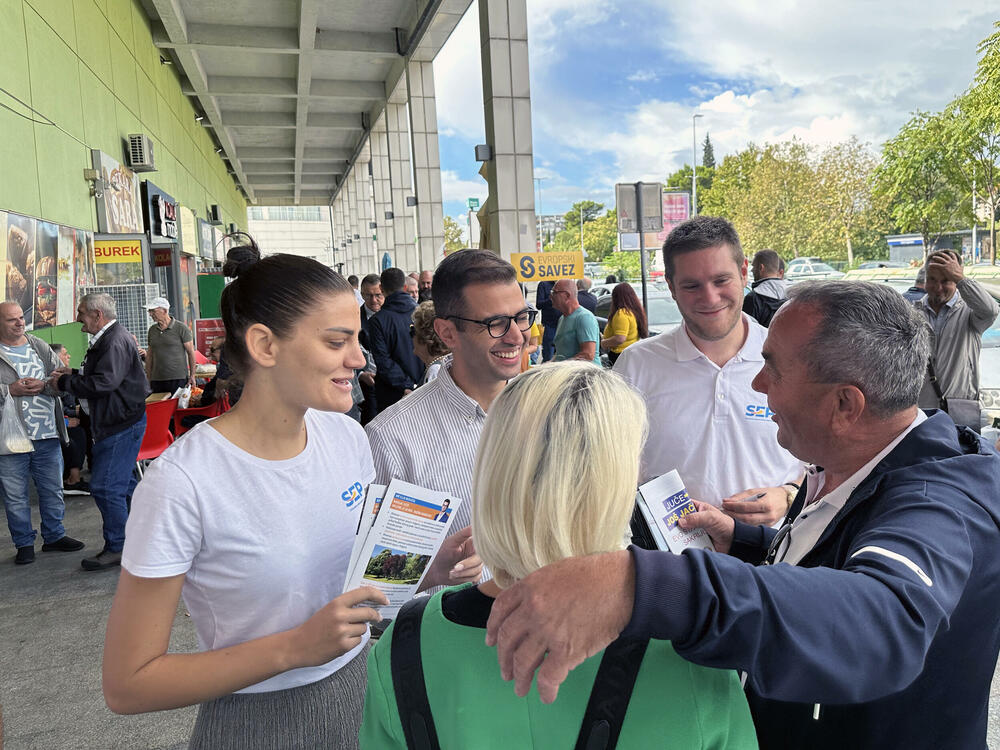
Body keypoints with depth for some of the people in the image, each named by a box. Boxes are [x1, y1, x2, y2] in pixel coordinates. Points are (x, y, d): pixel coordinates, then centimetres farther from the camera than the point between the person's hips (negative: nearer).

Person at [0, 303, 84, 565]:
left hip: (48, 435, 3)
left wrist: (43, 385, -11)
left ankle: (53, 536, 28)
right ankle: (24, 543, 21)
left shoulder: (40, 347, 9)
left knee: (52, 490, 13)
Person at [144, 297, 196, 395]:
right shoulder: (152, 330, 13)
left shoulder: (181, 328, -3)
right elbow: (149, 355, 17)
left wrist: (192, 376, -6)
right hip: (156, 380, 5)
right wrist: (148, 378, 12)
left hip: (178, 379, -5)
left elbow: (191, 353, -2)